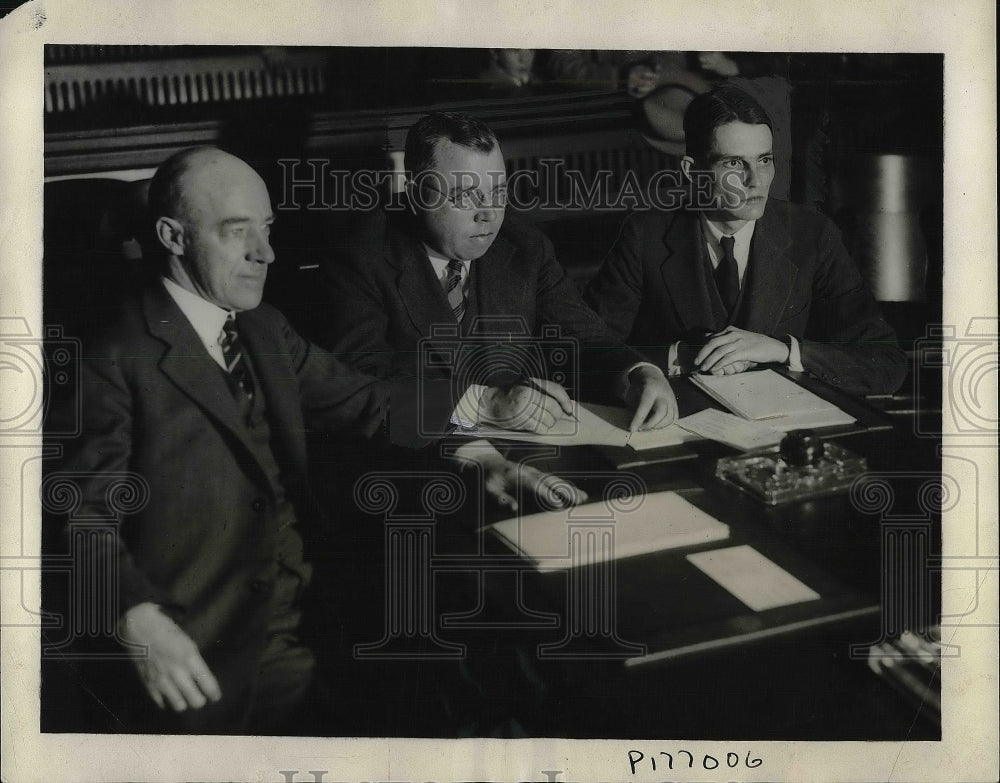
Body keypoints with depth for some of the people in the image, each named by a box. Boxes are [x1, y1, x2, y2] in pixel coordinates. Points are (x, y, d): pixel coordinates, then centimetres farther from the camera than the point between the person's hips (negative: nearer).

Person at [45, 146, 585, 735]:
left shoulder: (266, 329, 13)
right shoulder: (117, 363, -10)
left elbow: (366, 403, 14)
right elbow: (85, 511, -12)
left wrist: (469, 453, -2)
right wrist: (140, 617, -29)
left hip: (304, 613, 7)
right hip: (204, 666, -7)